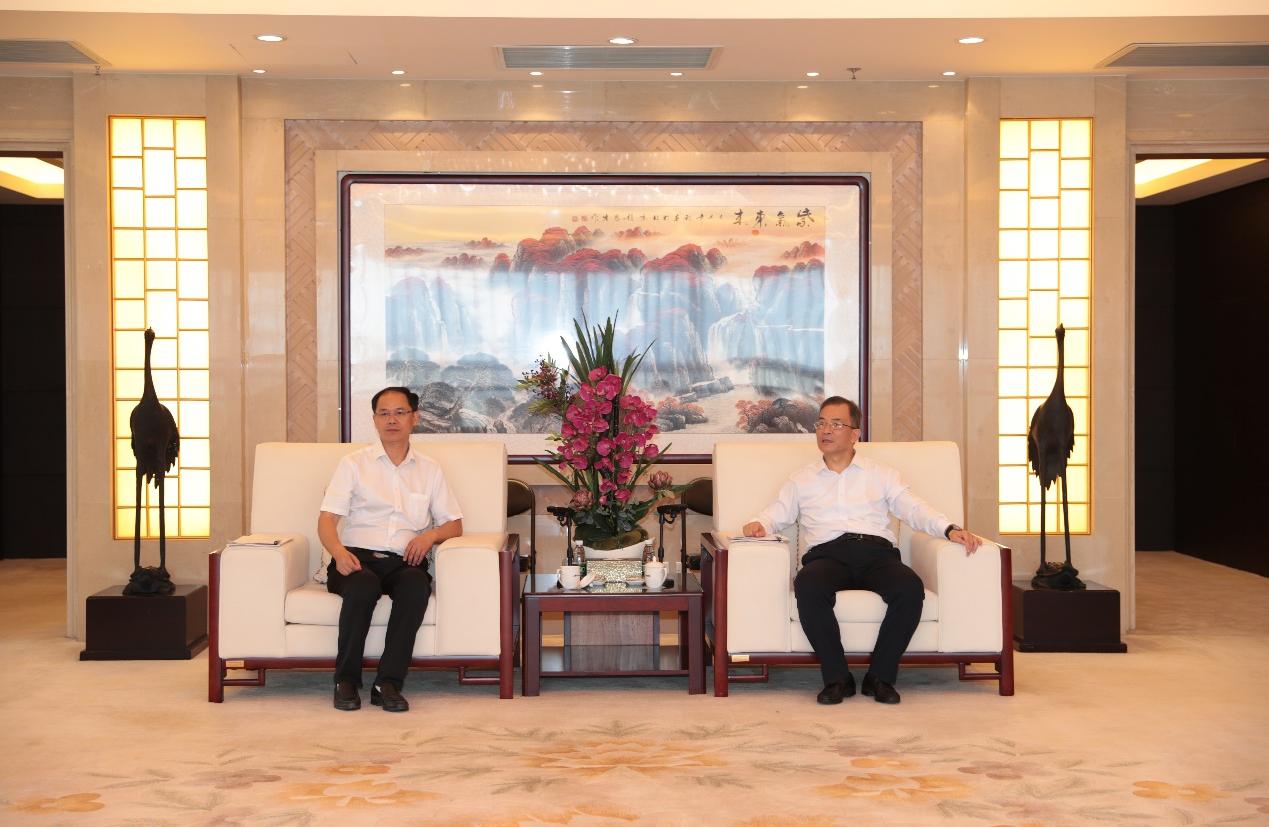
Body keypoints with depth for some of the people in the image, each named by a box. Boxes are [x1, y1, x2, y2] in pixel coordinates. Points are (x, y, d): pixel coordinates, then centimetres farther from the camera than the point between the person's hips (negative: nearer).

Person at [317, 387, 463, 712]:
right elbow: (327, 519, 3)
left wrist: (431, 534, -7)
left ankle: (388, 683, -31)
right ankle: (346, 680, -22)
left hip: (404, 562, 1)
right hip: (357, 558, -1)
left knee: (417, 585, -35)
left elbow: (454, 524, 17)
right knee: (364, 584, -37)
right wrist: (338, 551, -20)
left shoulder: (429, 469, 19)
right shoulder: (354, 463, 13)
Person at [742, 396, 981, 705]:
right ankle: (837, 677, -23)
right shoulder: (802, 480, 26)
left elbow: (914, 509, 13)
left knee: (911, 588, -32)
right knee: (808, 587, -36)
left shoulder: (881, 474, 24)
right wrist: (759, 524, -9)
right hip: (827, 553, 0)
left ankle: (880, 676, -18)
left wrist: (950, 529, -5)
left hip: (876, 551, 1)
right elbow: (778, 512, 16)